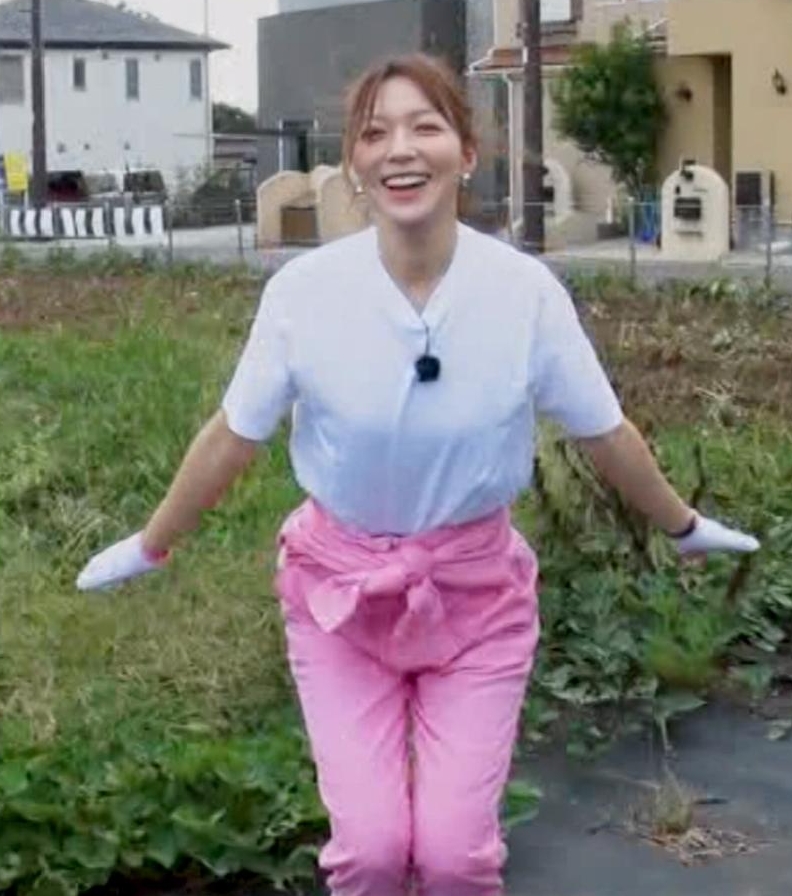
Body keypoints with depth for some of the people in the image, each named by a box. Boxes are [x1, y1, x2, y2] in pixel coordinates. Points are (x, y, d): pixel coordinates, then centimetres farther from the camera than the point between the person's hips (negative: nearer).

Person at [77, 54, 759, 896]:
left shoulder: (526, 291, -15)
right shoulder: (303, 289, -16)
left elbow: (605, 433, 0)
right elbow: (231, 436, -2)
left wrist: (684, 527, 13)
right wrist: (149, 546, 7)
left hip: (476, 585, 0)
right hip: (341, 582, 0)